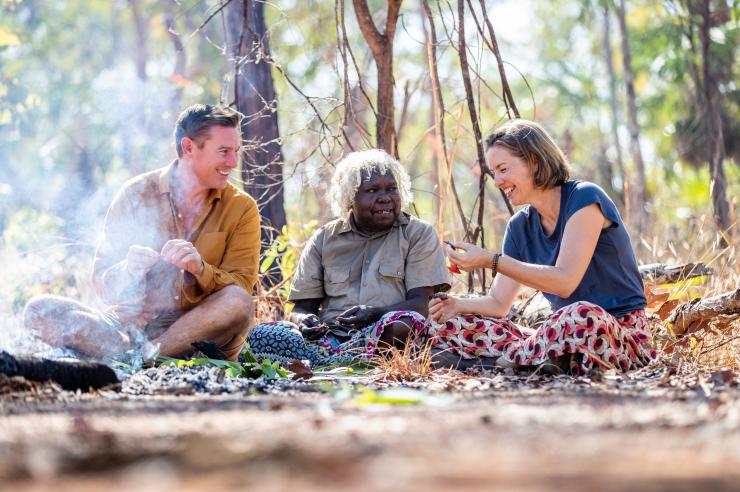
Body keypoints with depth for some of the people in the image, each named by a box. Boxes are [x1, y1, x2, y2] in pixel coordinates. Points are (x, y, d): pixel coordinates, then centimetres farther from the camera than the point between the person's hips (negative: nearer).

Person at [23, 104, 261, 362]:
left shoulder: (242, 209, 3)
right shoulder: (136, 195, 2)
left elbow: (238, 289, -5)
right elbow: (103, 282, 1)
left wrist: (200, 269, -25)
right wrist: (128, 271, -23)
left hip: (200, 329, 0)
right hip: (131, 323, 1)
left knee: (239, 302, -33)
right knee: (38, 310, -20)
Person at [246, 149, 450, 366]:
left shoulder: (419, 234, 10)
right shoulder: (324, 240, 17)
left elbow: (420, 303, -2)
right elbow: (302, 306, 15)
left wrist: (375, 314, -22)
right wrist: (304, 320, -12)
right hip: (331, 336, 2)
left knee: (401, 324, -38)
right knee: (260, 335, -24)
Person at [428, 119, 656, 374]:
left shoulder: (584, 198, -10)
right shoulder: (520, 226, 11)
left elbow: (565, 281, -21)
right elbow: (498, 303, 9)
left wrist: (491, 261, -23)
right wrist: (457, 305, -12)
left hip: (620, 332, -6)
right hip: (563, 333, 6)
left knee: (580, 316, -44)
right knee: (446, 324, -5)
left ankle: (510, 359, -20)